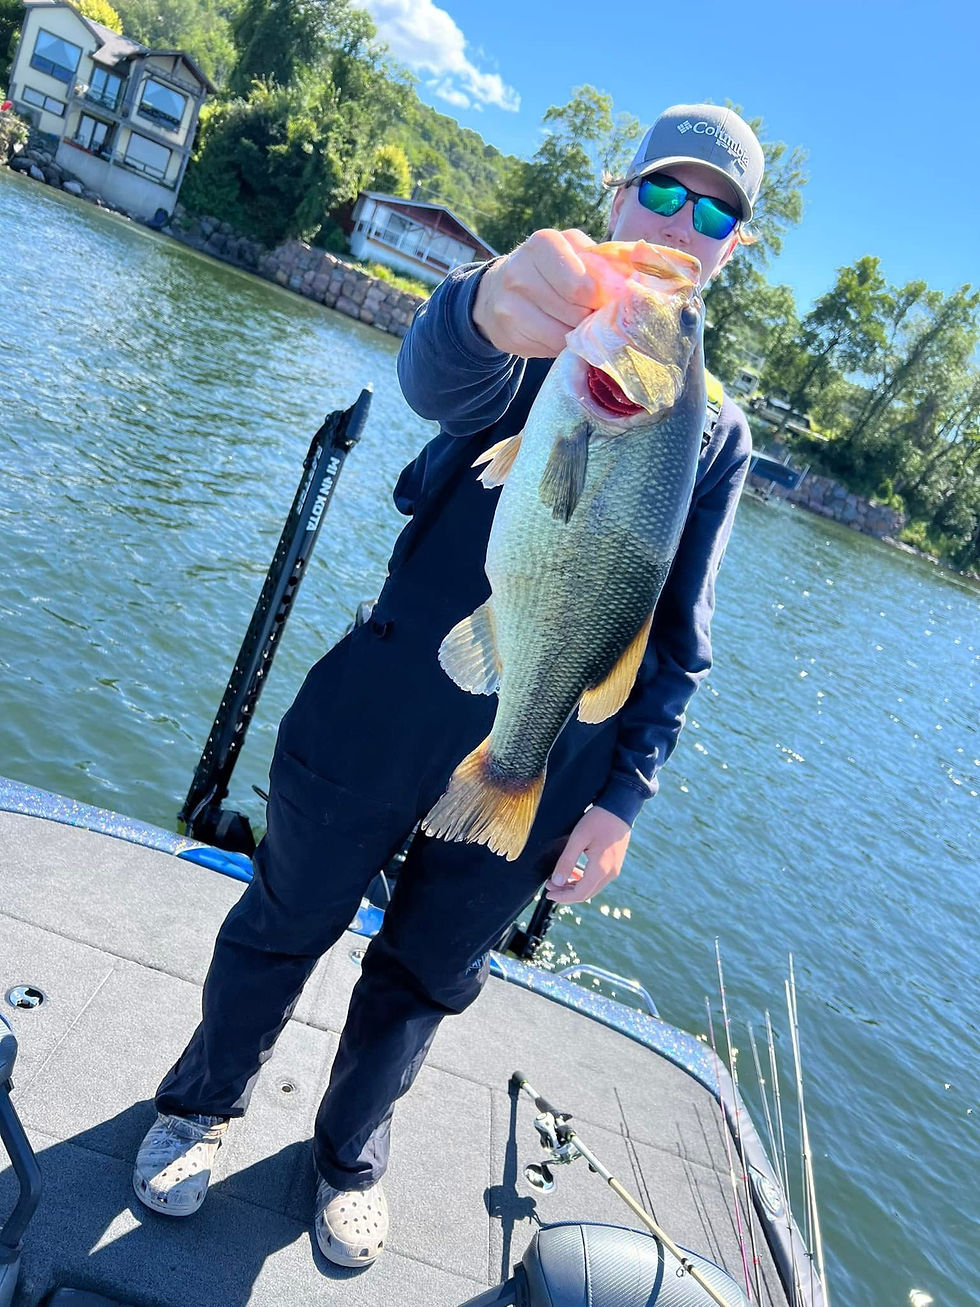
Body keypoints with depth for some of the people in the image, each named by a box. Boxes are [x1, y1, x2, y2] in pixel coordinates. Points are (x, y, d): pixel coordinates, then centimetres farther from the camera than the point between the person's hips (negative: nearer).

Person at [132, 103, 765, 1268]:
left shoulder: (716, 432, 7)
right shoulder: (535, 333, -1)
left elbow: (680, 642, 7)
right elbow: (437, 375, -27)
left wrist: (623, 797, -1)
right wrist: (493, 310, -50)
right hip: (382, 719, -2)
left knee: (424, 977, 19)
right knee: (285, 926, 16)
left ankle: (350, 1153, 48)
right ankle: (201, 1103, 47)